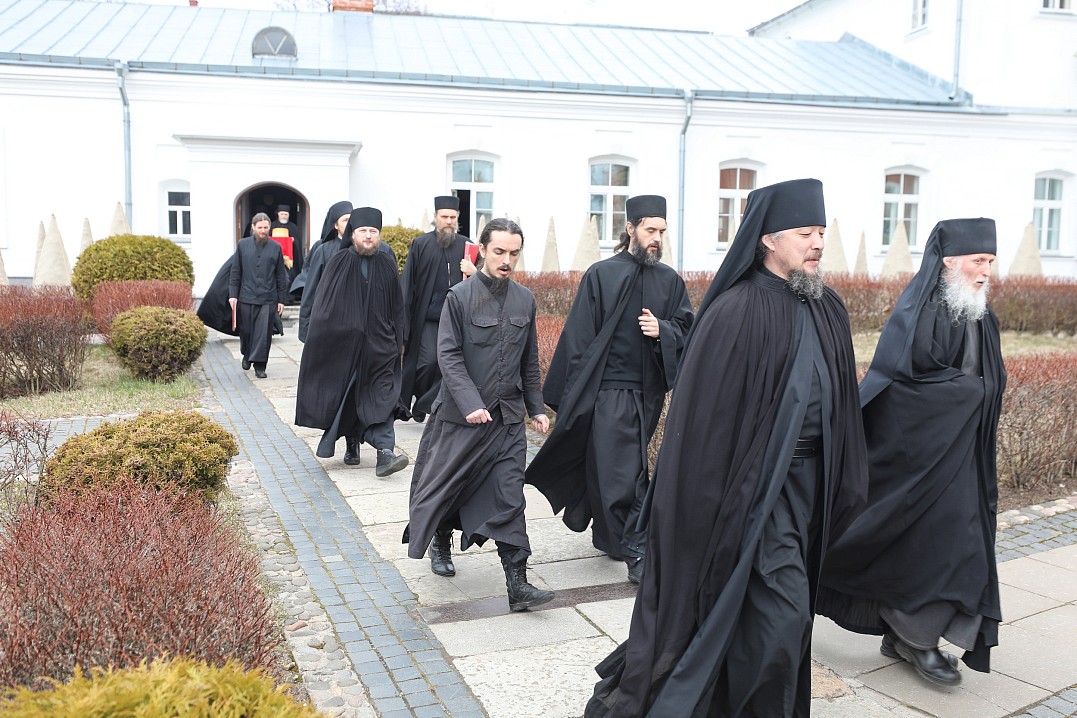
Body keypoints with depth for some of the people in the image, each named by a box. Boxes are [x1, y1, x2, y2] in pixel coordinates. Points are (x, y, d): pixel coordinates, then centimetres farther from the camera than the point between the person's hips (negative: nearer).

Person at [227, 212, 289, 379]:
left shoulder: (275, 247, 6)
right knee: (246, 330, 9)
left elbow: (281, 276, 8)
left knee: (264, 333, -4)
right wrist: (233, 294, 0)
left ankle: (259, 365, 4)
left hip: (268, 298, 0)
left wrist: (281, 299, 5)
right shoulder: (243, 245, 5)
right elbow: (235, 272, 7)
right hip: (246, 297, 1)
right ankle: (247, 355, 36)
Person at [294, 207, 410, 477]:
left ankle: (384, 453, -16)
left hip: (379, 345, 1)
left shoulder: (388, 265, 5)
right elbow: (322, 305, 1)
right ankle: (352, 445, 26)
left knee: (381, 397, -8)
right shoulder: (338, 263, 0)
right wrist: (319, 341, -3)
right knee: (347, 396, 9)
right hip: (344, 344, 0)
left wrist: (399, 341, 8)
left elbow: (397, 307, 10)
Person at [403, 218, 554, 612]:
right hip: (462, 415, -3)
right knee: (447, 483, 12)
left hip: (509, 416, 3)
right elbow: (448, 355, -12)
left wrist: (537, 407, 11)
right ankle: (439, 541, 41)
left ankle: (517, 584, 1)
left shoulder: (525, 300, 5)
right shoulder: (460, 296, -8)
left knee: (509, 498, 0)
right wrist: (471, 404, -21)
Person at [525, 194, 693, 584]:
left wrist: (662, 330, -13)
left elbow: (686, 329, 10)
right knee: (623, 473, -6)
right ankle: (636, 552, 0)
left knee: (608, 467, 16)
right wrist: (574, 392, -8)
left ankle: (606, 534, 33)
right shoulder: (602, 274, -5)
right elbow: (579, 335, -5)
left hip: (649, 390, 4)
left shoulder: (670, 280, 7)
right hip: (609, 388, -4)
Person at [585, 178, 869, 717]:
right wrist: (714, 501, -17)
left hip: (808, 481, 8)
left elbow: (843, 402, 13)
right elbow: (709, 410, -17)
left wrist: (848, 480, 12)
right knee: (781, 613, -5)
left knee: (787, 608, 17)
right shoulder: (737, 312, -16)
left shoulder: (827, 311, 6)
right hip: (758, 485, -8)